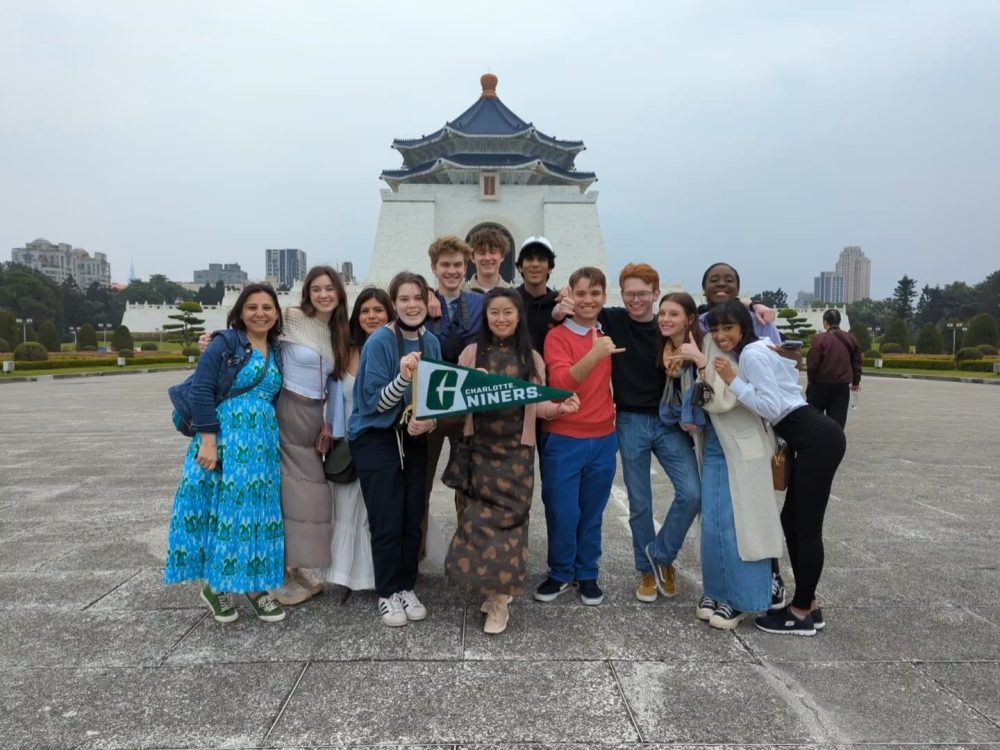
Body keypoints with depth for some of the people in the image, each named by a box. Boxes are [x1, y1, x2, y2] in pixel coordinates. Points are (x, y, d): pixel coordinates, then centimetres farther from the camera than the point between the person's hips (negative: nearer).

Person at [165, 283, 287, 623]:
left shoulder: (277, 352, 13)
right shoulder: (224, 343, -5)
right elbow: (201, 390, -12)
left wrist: (271, 438, 12)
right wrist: (208, 441, -17)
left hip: (262, 443, 6)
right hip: (224, 439, -5)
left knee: (257, 509, 9)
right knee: (220, 508, 1)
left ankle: (254, 585, 20)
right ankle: (214, 584, 18)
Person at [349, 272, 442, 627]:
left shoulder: (431, 342, 2)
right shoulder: (379, 341, -15)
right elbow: (372, 402, -17)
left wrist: (428, 421, -10)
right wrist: (403, 377, -32)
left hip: (414, 440, 5)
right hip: (376, 439, -5)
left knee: (413, 519, 7)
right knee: (387, 521, -3)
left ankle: (407, 588, 23)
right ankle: (388, 594, 13)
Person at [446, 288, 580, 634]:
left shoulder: (532, 358, 7)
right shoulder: (472, 352, 5)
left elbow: (537, 405, 5)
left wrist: (560, 407, -14)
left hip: (516, 449, 0)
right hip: (480, 447, 0)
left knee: (506, 515, -2)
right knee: (481, 516, -2)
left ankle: (498, 595, 8)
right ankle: (496, 590, 14)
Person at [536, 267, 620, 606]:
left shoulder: (607, 334, 7)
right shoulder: (557, 336, -10)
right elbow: (561, 383, -25)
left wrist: (614, 408, 9)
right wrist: (594, 355, -37)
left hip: (603, 439, 4)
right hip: (563, 440, -4)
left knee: (592, 513, 13)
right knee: (562, 513, 3)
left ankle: (587, 575, 28)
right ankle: (561, 574, 23)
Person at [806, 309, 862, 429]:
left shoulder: (819, 338, -10)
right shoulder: (851, 339, 7)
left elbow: (812, 363, -12)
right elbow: (857, 362, 14)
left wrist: (811, 380, 4)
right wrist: (855, 382, 28)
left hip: (821, 384, -4)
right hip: (843, 385, 4)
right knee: (837, 420, 5)